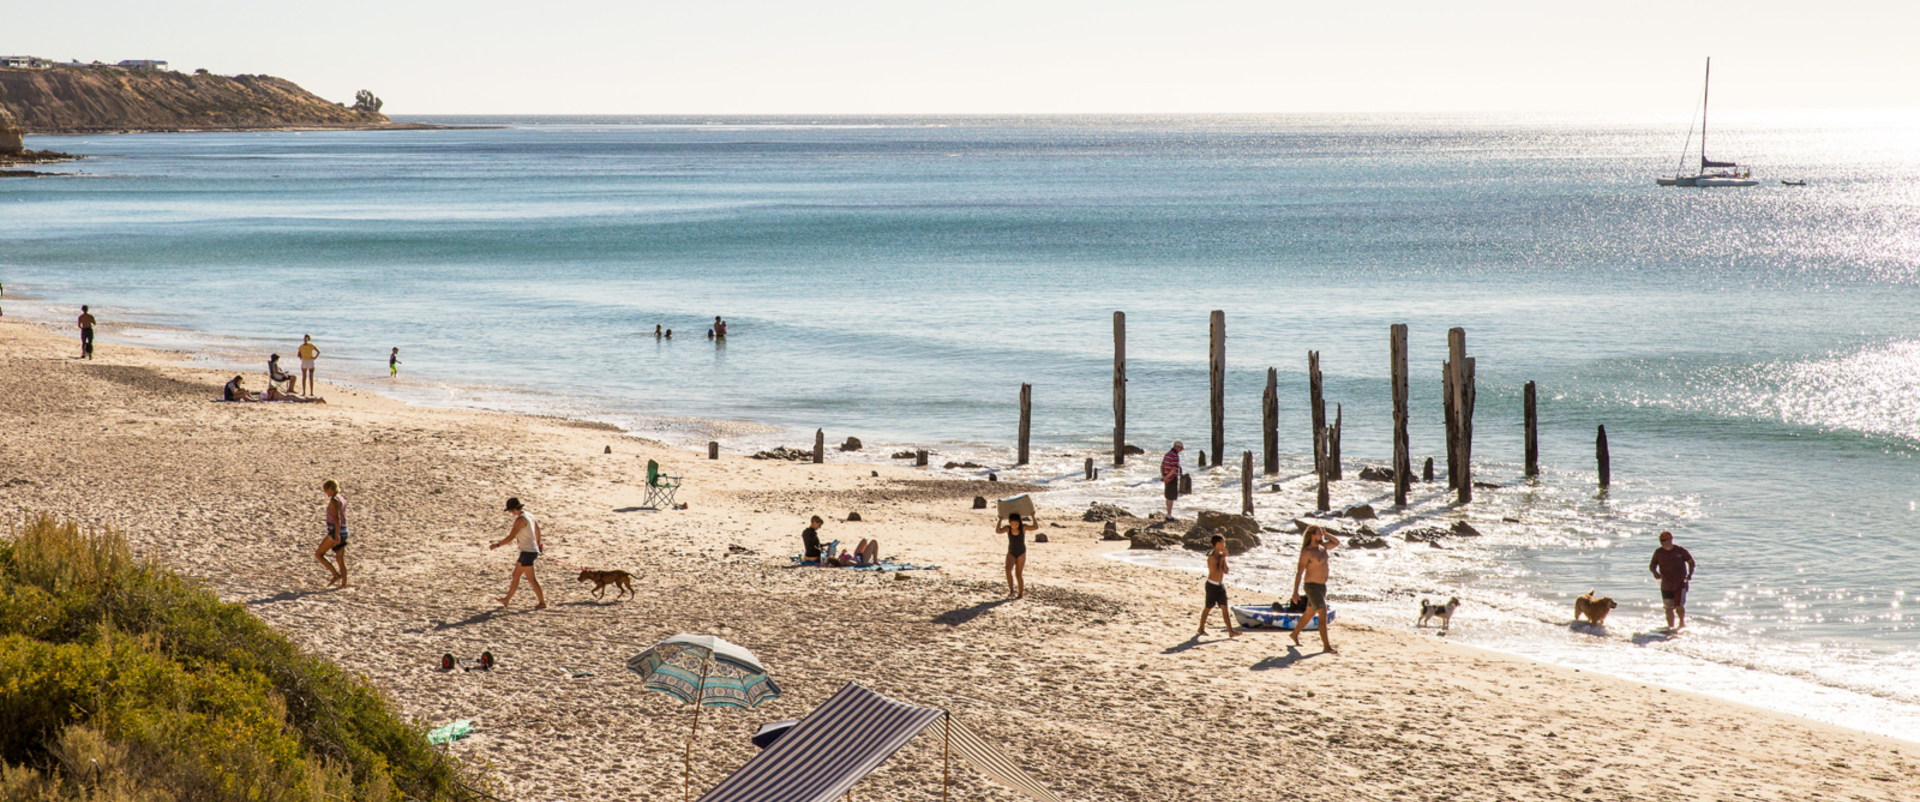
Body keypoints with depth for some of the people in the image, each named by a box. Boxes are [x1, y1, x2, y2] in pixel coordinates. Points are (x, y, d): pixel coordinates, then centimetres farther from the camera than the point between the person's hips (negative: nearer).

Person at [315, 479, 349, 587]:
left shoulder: (334, 500, -14)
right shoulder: (342, 499, 12)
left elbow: (337, 518, -22)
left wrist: (336, 535, -24)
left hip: (335, 531, -9)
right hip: (344, 530, 9)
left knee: (318, 554, 2)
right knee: (340, 559, 12)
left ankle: (336, 575, -5)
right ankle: (344, 583, 9)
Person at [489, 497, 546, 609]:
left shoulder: (520, 520, -17)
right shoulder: (529, 516, 12)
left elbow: (511, 537, -21)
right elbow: (537, 529, 26)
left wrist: (497, 545, -16)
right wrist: (538, 544, 41)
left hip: (527, 552, -10)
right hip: (533, 550, 10)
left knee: (531, 579, -6)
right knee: (516, 575, 17)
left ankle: (542, 603, -4)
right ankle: (507, 599, 24)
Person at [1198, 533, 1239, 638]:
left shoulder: (1220, 555, 7)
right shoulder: (1212, 557, -18)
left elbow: (1225, 571, 5)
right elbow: (1217, 573, -22)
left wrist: (1224, 559, -5)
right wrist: (1221, 560, -15)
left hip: (1220, 585, 7)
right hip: (1212, 585, -7)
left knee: (1224, 608, 1)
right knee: (1208, 608, 6)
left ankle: (1230, 631, -3)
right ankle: (1201, 628, 22)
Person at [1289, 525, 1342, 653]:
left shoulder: (1322, 547, 7)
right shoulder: (1307, 552, -16)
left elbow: (1337, 543, 23)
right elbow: (1299, 572, -16)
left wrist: (1326, 535, 4)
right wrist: (1295, 592, -18)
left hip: (1322, 586, 9)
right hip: (1312, 586, -9)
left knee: (1309, 613, 20)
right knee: (1323, 614, -13)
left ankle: (1295, 634, 38)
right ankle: (1326, 646, -12)